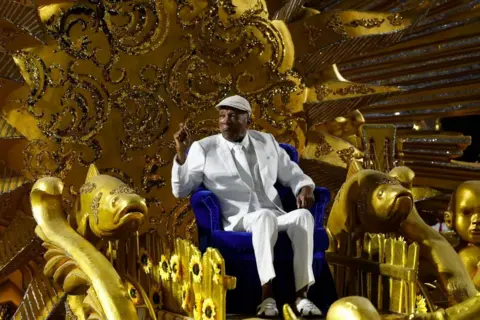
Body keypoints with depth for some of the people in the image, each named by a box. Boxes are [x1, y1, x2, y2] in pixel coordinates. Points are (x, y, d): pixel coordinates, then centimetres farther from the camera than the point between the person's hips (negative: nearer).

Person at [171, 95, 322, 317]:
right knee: (265, 215, -37)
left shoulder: (267, 142, 18)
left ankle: (301, 294, -32)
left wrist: (305, 189, -1)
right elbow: (181, 190, 6)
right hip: (238, 223, -3)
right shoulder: (203, 148, 8)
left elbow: (292, 175, 22)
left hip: (277, 219, 3)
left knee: (303, 216, -30)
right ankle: (267, 295, -37)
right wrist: (181, 153, -9)